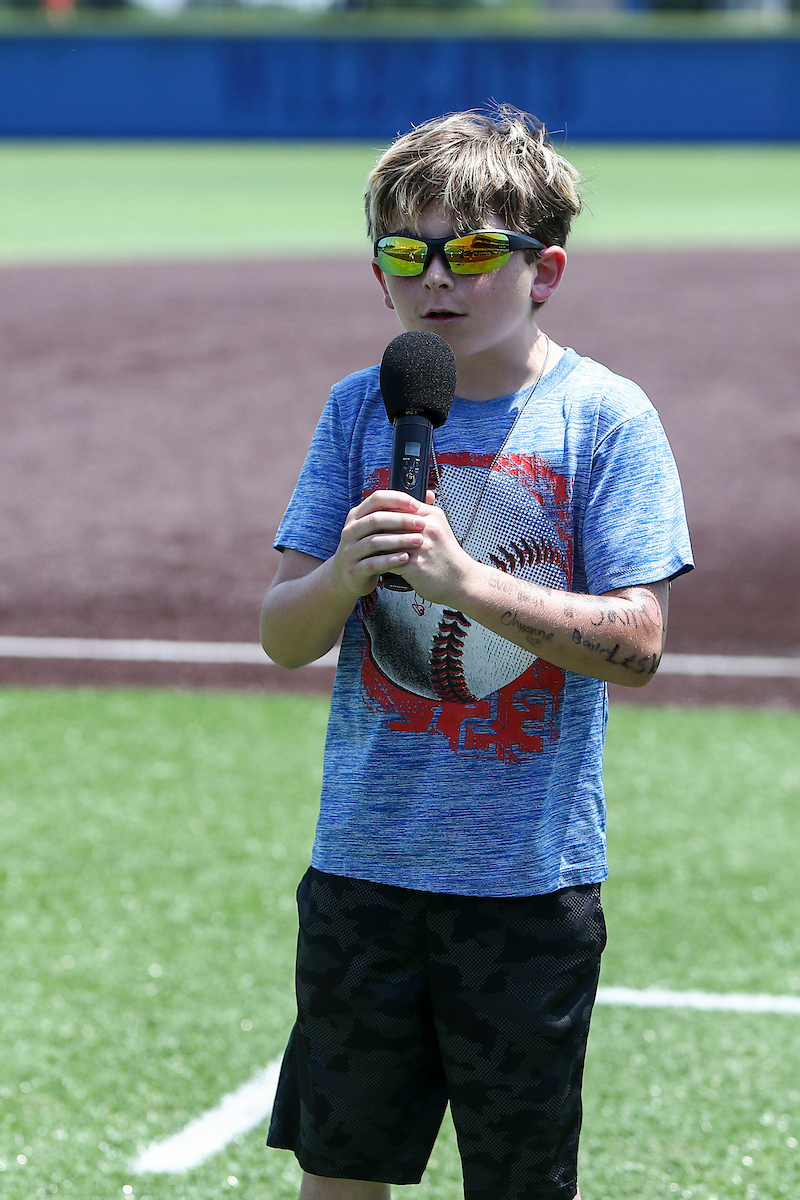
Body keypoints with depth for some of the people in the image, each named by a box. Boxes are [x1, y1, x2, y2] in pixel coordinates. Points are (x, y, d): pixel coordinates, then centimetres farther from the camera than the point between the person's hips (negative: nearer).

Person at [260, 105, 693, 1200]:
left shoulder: (604, 417, -6)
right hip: (365, 863, 3)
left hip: (532, 879, -3)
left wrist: (463, 579, -24)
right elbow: (282, 636, 1)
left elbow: (637, 642, -14)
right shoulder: (360, 410, 4)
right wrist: (345, 574, -21)